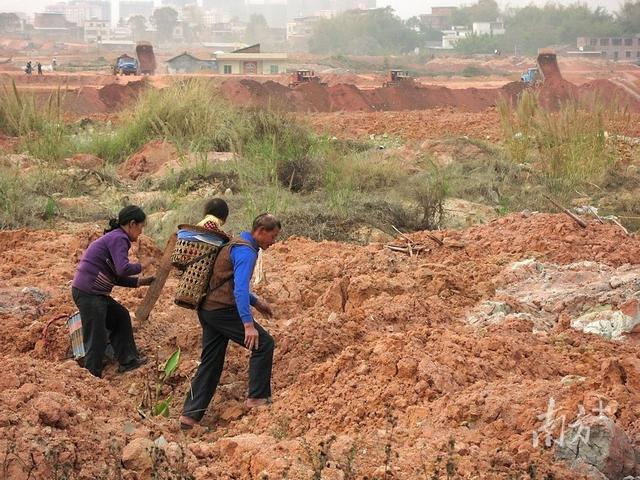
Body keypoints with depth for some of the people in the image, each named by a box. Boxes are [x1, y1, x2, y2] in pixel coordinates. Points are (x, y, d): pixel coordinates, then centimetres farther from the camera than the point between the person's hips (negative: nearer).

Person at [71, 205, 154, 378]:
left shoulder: (114, 237, 18)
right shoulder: (119, 239, -12)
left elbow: (115, 277, 19)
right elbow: (123, 269, -24)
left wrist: (139, 281, 14)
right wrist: (141, 266, -6)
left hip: (94, 293, 10)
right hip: (88, 293, -10)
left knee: (121, 316, 22)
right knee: (97, 339, -4)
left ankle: (127, 361, 28)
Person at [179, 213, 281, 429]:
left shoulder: (237, 244, 19)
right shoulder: (246, 251, -13)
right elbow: (240, 290, -25)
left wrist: (255, 302, 28)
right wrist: (248, 324, -30)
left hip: (208, 310, 10)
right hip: (224, 311, -10)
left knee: (210, 363, 9)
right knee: (263, 344, -3)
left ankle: (190, 414, 6)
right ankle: (257, 397, -1)